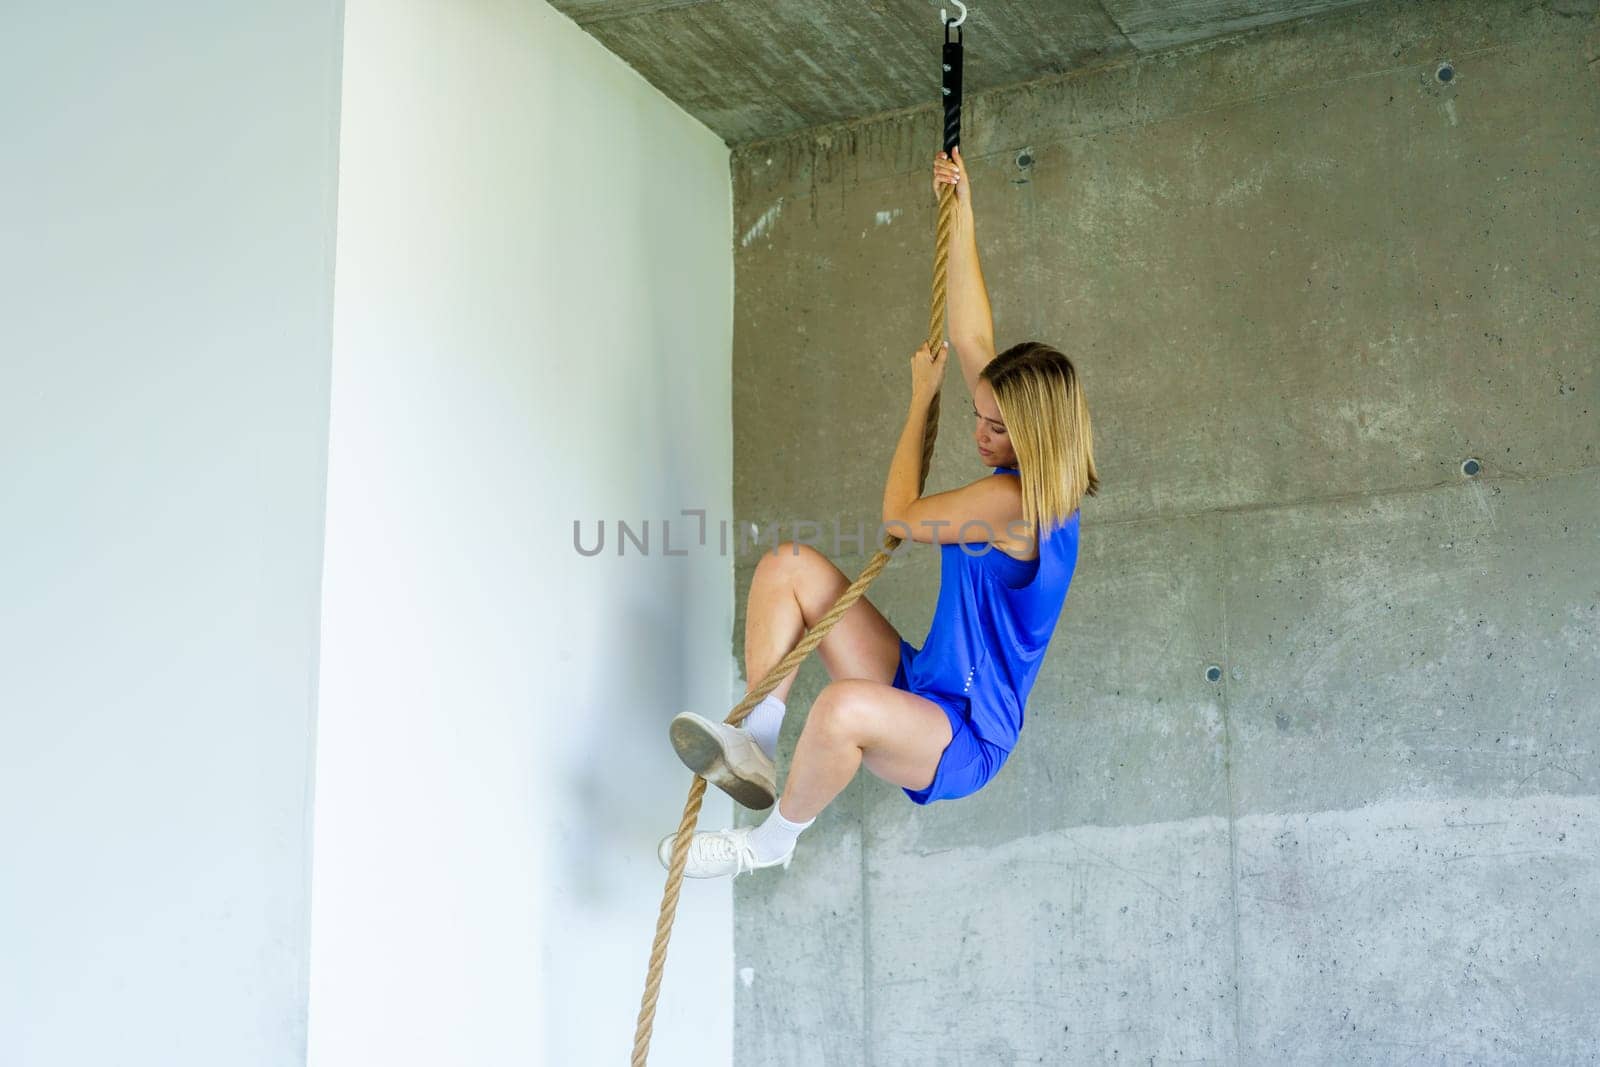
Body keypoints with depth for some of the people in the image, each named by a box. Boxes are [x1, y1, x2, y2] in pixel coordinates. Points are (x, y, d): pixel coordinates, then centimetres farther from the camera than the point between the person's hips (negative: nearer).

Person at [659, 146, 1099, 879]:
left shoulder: (1009, 500, -22)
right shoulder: (1035, 485, 6)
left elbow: (899, 516, -10)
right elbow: (973, 341, 9)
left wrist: (922, 399, 1)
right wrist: (962, 215, 11)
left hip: (963, 742, -10)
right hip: (921, 692, 10)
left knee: (845, 707, -43)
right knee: (789, 565, 0)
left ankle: (773, 839, -15)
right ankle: (756, 747, -9)